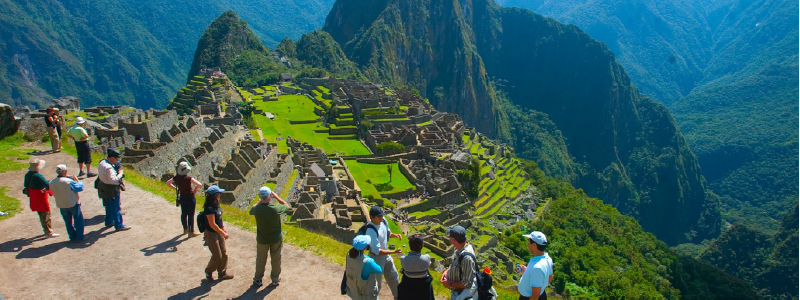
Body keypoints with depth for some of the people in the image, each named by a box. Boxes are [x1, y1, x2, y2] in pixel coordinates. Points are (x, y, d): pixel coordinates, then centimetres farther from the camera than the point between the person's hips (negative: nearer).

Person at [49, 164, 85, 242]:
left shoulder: (51, 183, -7)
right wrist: (77, 180, 2)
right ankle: (79, 237, 15)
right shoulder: (69, 181, -25)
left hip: (61, 205, 5)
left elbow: (54, 194, 9)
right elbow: (80, 187, -15)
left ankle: (72, 237, 25)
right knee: (78, 220, 12)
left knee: (68, 222, 18)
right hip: (73, 204, -5)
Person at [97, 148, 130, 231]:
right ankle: (119, 225, 11)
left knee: (109, 206, 24)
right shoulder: (109, 167, -30)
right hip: (111, 190, -10)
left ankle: (109, 222, 38)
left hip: (104, 188, 10)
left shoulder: (102, 162, 1)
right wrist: (120, 174, -21)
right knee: (116, 208, 2)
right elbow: (113, 180, -34)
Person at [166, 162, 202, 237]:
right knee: (191, 215, 2)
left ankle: (185, 229, 35)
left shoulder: (176, 178, -5)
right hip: (190, 198, -6)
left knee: (184, 214, 19)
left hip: (182, 198, 6)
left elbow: (168, 183, 10)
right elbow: (199, 185, -24)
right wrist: (195, 188, -4)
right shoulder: (189, 178, -21)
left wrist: (175, 188, 12)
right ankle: (191, 232, 7)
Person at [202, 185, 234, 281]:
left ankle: (222, 273, 28)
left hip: (219, 232, 8)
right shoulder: (209, 208, -26)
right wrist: (223, 233, -20)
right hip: (211, 234, -8)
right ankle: (208, 272, 27)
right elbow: (212, 224, -25)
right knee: (217, 256, 3)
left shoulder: (216, 205, 1)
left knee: (224, 253, 14)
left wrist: (224, 229, 14)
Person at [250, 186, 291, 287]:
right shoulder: (276, 208, -25)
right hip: (276, 238, -1)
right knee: (276, 260, 17)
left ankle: (258, 279, 34)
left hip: (262, 240, 1)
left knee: (260, 260, 20)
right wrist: (277, 197, -5)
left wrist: (261, 201, 2)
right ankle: (275, 280, 30)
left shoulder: (257, 209, -21)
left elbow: (251, 211, 5)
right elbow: (287, 206, -4)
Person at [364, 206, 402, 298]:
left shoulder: (383, 221, -11)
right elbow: (377, 251, -30)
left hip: (386, 254, 8)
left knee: (394, 277, 25)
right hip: (376, 257, -8)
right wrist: (393, 252, -32)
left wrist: (395, 235, -10)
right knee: (376, 281, 8)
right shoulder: (371, 231, -34)